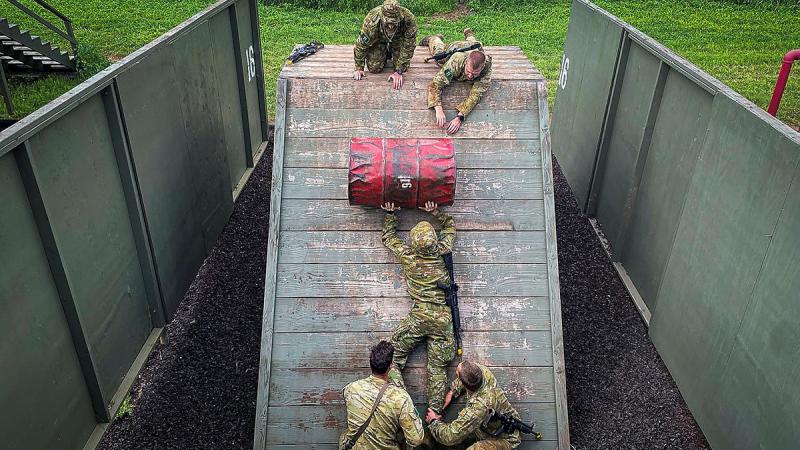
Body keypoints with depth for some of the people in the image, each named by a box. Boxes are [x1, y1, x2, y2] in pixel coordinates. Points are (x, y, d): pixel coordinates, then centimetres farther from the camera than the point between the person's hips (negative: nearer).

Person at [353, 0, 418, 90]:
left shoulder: (409, 19, -41)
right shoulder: (371, 21, -41)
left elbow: (408, 47, -30)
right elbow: (361, 45, -24)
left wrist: (399, 72, -30)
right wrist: (359, 68, -17)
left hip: (398, 38, 1)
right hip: (378, 40, 0)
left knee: (403, 66, -11)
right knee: (374, 68, -12)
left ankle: (391, 54, 23)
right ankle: (386, 55, 21)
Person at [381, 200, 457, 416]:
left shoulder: (408, 255, -2)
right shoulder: (442, 252, 1)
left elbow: (389, 237, 18)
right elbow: (450, 225, 21)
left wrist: (390, 214, 26)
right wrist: (435, 212, 15)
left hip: (419, 316, -2)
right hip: (443, 319, 3)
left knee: (392, 359, 6)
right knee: (438, 367, 7)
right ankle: (435, 411, 4)